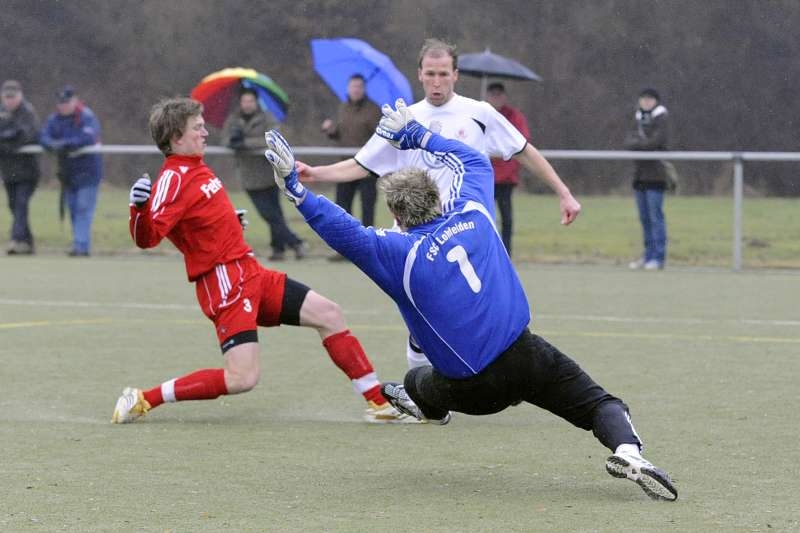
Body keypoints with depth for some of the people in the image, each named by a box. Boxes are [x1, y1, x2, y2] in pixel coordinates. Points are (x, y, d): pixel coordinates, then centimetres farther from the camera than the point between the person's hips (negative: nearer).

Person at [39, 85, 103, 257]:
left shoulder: (87, 117, -13)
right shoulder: (55, 119, 6)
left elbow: (88, 138, -27)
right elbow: (44, 137, -3)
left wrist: (66, 143, -31)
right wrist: (53, 145, -26)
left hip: (87, 170, -7)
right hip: (67, 170, 7)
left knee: (83, 208, -13)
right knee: (73, 209, 10)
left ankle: (81, 245, -17)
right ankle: (80, 244, 16)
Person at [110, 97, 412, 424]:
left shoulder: (196, 168, 12)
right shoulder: (173, 178, -16)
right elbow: (146, 238, -27)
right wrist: (139, 207, -43)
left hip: (250, 272, 10)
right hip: (224, 283, -10)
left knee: (328, 314, 9)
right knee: (242, 379, -19)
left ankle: (378, 403, 16)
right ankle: (142, 400, -9)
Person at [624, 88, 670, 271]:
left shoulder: (661, 118, -3)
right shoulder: (639, 118, 17)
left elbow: (657, 141, -15)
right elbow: (629, 141, 7)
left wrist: (637, 144, -5)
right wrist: (644, 144, -13)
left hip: (655, 175, -7)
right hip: (640, 173, 7)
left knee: (656, 216, -9)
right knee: (644, 217, 9)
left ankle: (658, 257, -8)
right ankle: (648, 254, 15)